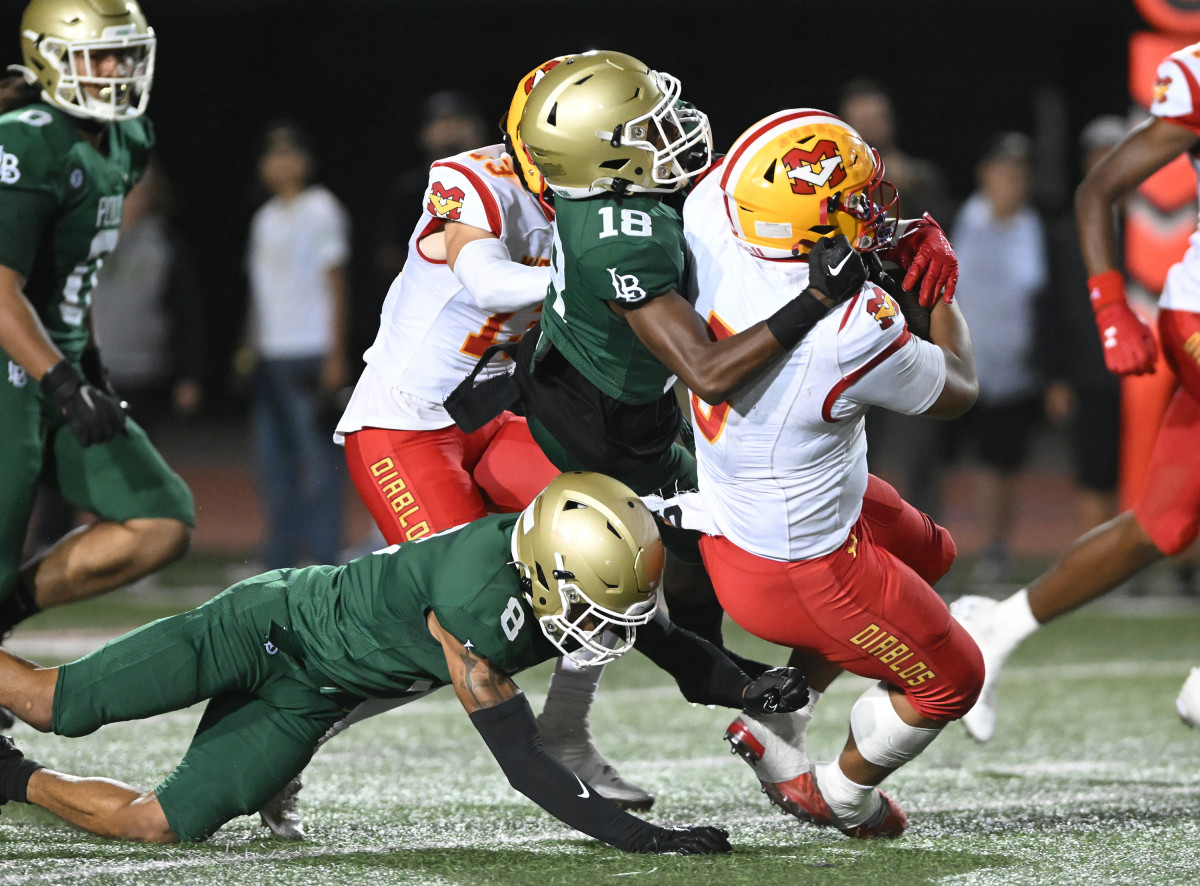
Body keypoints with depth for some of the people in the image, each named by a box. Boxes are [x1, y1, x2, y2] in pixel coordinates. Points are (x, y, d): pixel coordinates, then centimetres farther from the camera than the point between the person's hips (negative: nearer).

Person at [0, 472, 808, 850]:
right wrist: (639, 837, -35)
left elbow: (662, 643, 0)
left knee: (157, 827, 2)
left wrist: (747, 690, -18)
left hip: (306, 698, 7)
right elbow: (524, 763, -34)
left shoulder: (573, 565, -17)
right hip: (274, 624, -7)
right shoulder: (477, 602, -38)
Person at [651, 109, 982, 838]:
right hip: (797, 570, -7)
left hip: (731, 506, 7)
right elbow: (958, 390, -14)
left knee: (928, 554, 32)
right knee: (948, 682, 17)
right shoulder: (856, 333, -37)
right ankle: (842, 798, 41)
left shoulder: (711, 227, -22)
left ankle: (775, 721, 32)